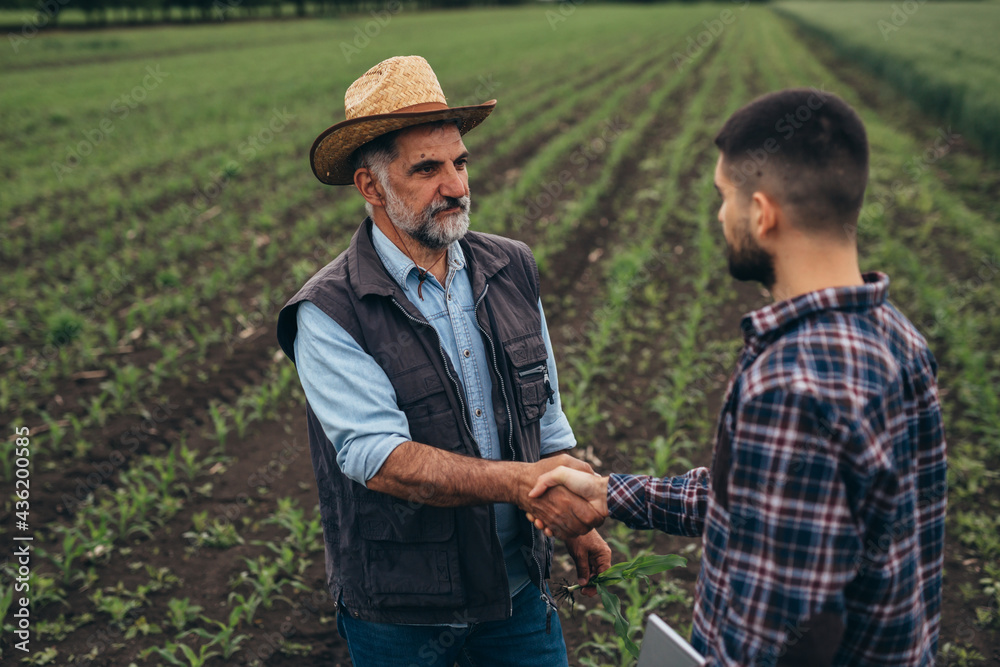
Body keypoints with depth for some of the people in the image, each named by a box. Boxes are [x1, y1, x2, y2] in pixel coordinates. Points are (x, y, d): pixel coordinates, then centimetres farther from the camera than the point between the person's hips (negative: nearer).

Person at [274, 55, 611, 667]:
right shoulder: (327, 314, -18)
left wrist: (578, 521, 9)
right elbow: (378, 458, -27)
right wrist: (522, 482, -35)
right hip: (400, 612, -4)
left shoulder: (512, 269, -1)